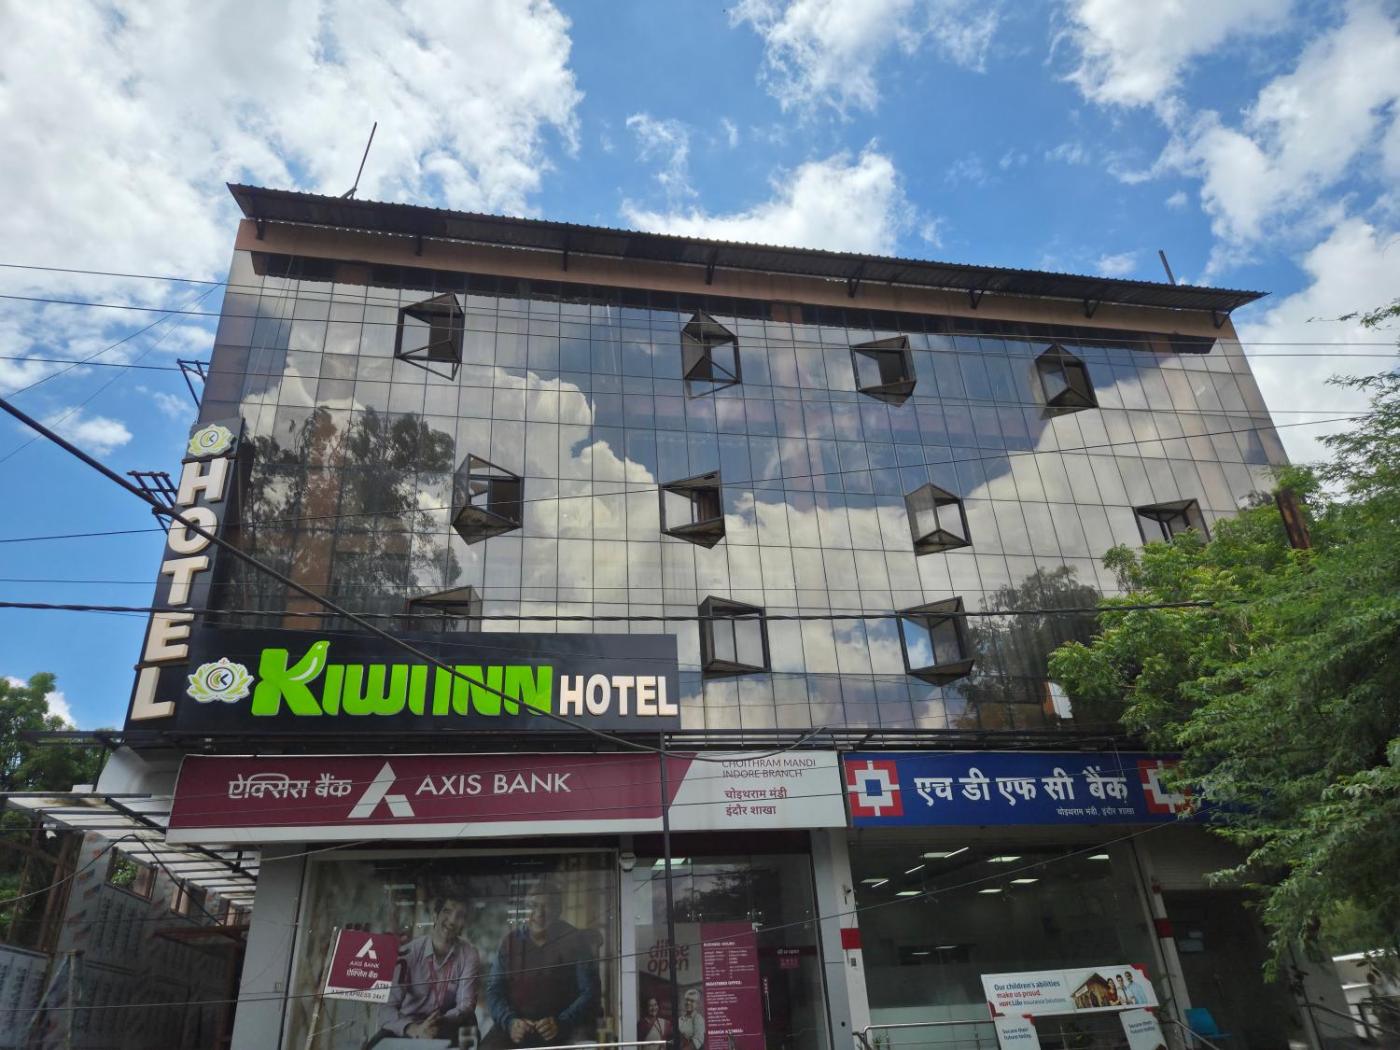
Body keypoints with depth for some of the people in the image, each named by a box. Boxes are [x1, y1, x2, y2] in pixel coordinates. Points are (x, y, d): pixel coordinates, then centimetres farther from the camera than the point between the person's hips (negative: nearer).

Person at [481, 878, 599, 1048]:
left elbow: (589, 991, -5)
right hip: (518, 1023, 2)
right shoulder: (511, 940, 7)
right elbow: (494, 990, 4)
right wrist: (510, 1021, -16)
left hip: (567, 1026, -2)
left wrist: (561, 1022, -21)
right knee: (489, 1046, -26)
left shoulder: (576, 940, 0)